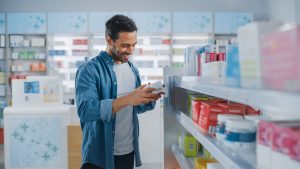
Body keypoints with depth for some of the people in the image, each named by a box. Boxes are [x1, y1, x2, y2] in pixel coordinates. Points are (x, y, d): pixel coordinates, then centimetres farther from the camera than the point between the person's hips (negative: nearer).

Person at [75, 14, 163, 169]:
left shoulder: (133, 70, 7)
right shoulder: (89, 70, -13)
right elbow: (85, 110, -26)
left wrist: (149, 99, -7)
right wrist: (127, 99, -32)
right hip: (99, 154, -6)